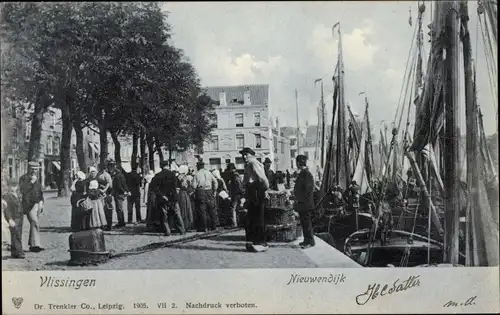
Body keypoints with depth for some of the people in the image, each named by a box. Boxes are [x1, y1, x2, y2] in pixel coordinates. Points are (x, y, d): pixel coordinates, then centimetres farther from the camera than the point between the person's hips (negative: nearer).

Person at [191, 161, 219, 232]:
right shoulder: (209, 173, 5)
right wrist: (214, 191, 10)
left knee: (201, 210, 2)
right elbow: (215, 182, 3)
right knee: (212, 209, 12)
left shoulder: (197, 174, -5)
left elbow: (194, 186, -11)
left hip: (200, 192, -3)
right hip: (209, 191, 3)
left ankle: (203, 227, 2)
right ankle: (214, 226, 16)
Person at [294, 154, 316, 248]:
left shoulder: (306, 174, -16)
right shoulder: (302, 173, 14)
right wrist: (297, 199, 15)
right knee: (304, 222, 14)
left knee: (306, 222, -5)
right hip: (302, 203, 10)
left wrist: (299, 199, -15)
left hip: (305, 203, -10)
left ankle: (310, 241, 2)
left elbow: (307, 189, -20)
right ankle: (307, 240, 21)